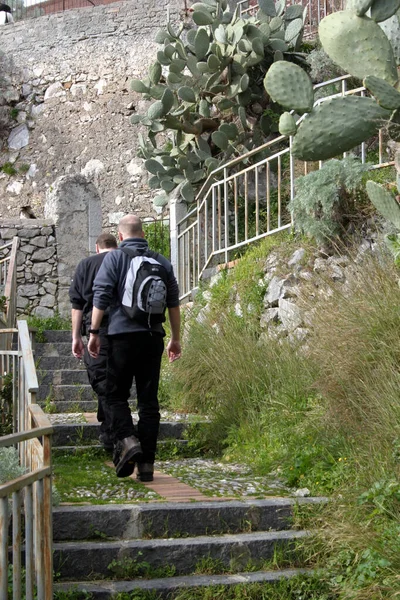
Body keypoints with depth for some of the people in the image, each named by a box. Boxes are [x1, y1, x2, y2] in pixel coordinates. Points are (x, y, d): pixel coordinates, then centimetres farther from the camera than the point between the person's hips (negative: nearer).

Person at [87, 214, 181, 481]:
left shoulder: (114, 259, 0)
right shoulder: (162, 261, 11)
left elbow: (101, 297, -8)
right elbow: (173, 303, 12)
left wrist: (94, 333, -2)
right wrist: (176, 338, 19)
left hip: (123, 335, -3)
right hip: (153, 337, 3)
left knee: (116, 394, 9)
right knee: (149, 399, 5)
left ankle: (127, 439, -14)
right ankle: (146, 462, 5)